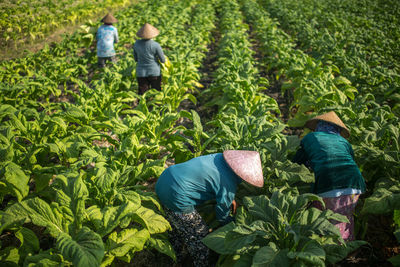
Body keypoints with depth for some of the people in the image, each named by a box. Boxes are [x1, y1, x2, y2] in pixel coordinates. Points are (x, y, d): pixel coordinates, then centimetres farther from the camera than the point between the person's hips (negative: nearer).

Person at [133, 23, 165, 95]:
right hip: (154, 72, -3)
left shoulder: (136, 44, -2)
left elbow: (136, 59, 10)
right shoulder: (156, 45, -15)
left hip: (141, 73, 3)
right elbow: (163, 60, -6)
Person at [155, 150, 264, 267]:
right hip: (176, 197, -10)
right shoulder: (228, 186, -15)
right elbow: (222, 215, -1)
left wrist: (229, 199, 30)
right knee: (199, 235, 10)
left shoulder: (220, 157, 6)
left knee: (176, 229, 29)